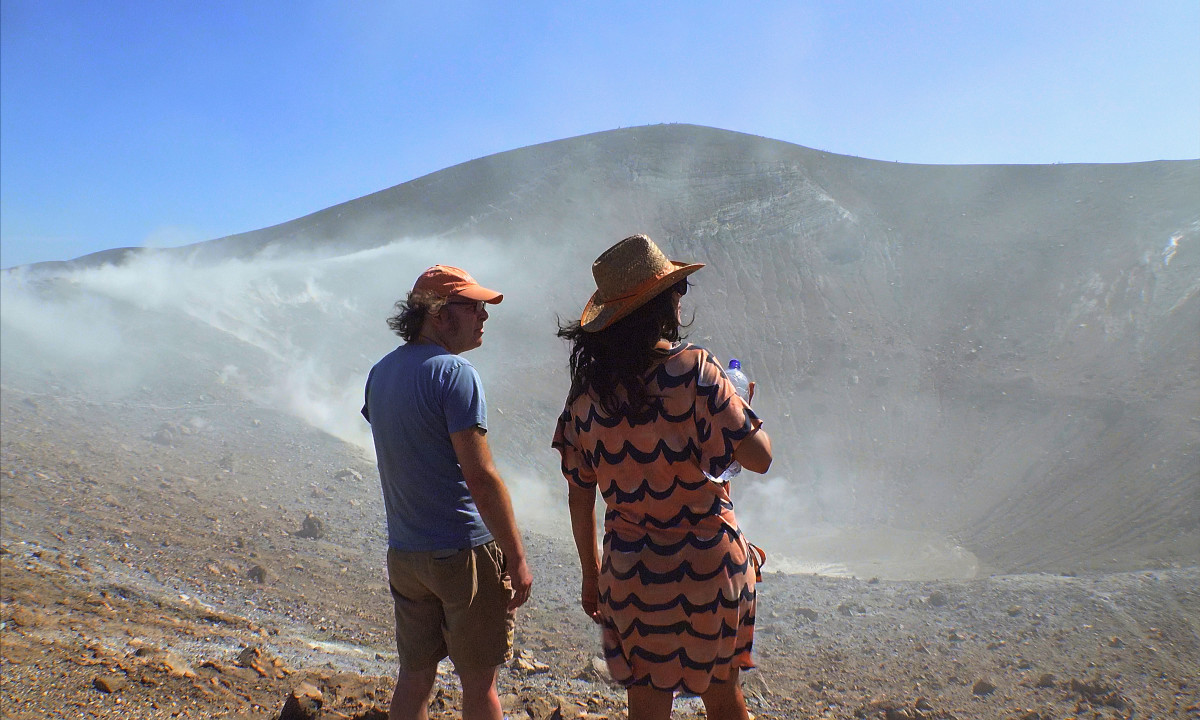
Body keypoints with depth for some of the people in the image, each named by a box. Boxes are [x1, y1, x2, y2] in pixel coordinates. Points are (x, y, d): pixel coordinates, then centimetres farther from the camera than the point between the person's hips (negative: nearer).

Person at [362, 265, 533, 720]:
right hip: (464, 552, -7)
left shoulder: (380, 373, 7)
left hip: (403, 553, 7)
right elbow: (480, 478, -21)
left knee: (414, 675, 17)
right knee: (479, 681, 8)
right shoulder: (454, 374, -17)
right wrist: (517, 558, -16)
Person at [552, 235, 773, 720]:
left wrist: (590, 573, 14)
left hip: (630, 574, 2)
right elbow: (759, 458, -16)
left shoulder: (587, 389, -5)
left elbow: (580, 498, 1)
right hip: (711, 566, -2)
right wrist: (740, 405, 4)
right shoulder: (695, 370, -17)